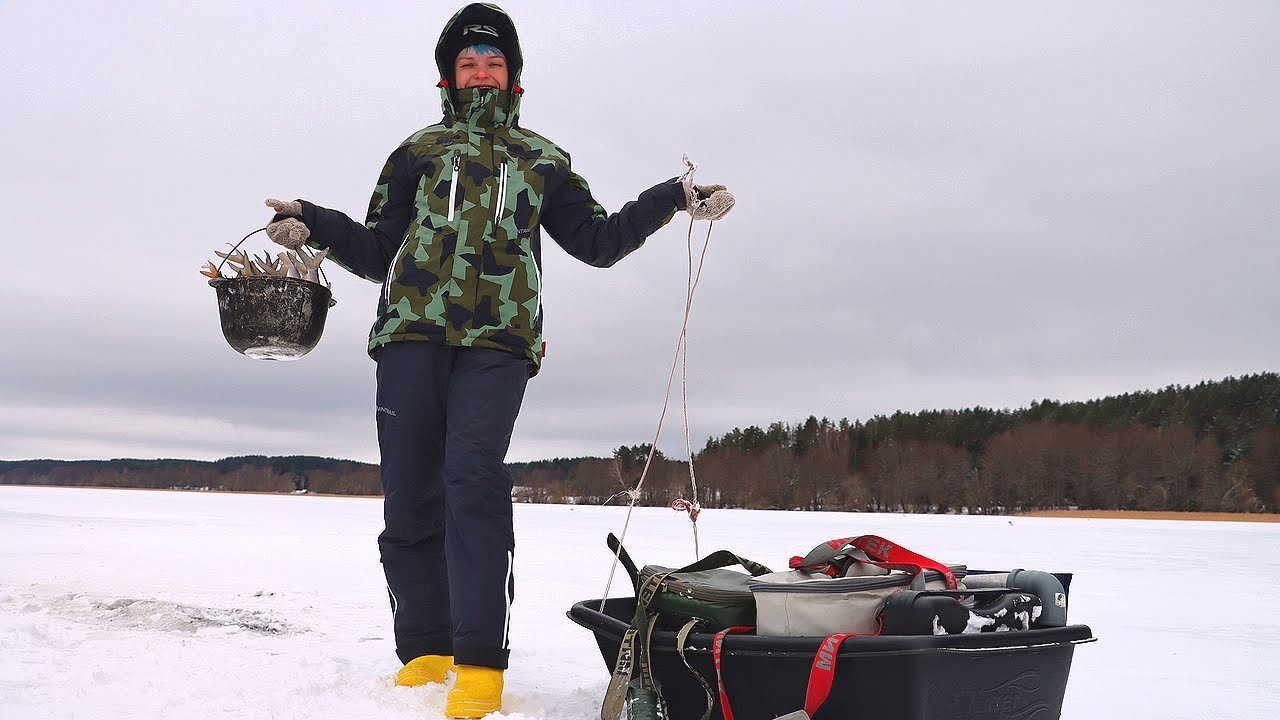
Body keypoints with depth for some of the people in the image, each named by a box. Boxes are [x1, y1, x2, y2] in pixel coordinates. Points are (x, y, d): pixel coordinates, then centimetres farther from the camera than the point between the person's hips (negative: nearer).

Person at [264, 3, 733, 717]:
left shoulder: (542, 159, 23)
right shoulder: (419, 150, 23)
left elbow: (598, 241, 20)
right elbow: (379, 251, 20)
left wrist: (674, 199, 10)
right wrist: (315, 225, 4)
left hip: (498, 342, -2)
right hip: (412, 333, 2)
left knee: (474, 478, -20)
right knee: (410, 496, -3)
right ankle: (426, 652, 10)